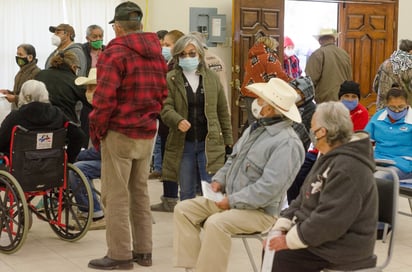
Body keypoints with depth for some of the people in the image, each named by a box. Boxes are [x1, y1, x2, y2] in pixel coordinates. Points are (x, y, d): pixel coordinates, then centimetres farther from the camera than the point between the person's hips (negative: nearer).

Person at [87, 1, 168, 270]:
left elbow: (105, 98, -18)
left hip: (119, 133, -7)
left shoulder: (114, 52, -12)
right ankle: (143, 250, 19)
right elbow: (162, 93, 14)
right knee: (140, 192, 14)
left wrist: (97, 131, -7)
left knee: (116, 196, 0)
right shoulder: (157, 54, 11)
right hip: (148, 133, 7)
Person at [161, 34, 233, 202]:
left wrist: (227, 140, 9)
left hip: (209, 143, 0)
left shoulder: (212, 78, 6)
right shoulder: (170, 79, 1)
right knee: (186, 192, 9)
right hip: (183, 144, 0)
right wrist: (177, 120, -30)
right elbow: (165, 107, -9)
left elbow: (223, 111, 10)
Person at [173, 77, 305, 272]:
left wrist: (232, 201, -22)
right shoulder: (255, 128, 10)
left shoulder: (287, 143, -20)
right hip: (229, 200, 9)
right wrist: (219, 180, 4)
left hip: (259, 211, -9)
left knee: (215, 224, -34)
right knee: (183, 210, -3)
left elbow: (269, 188, -27)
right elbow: (233, 159, 22)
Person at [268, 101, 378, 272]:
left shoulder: (348, 168, -24)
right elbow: (304, 199, 13)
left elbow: (329, 221, -28)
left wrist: (290, 240, -20)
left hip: (339, 249, -10)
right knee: (271, 248, 7)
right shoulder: (330, 158, 12)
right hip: (318, 235, 10)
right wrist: (280, 228, 2)